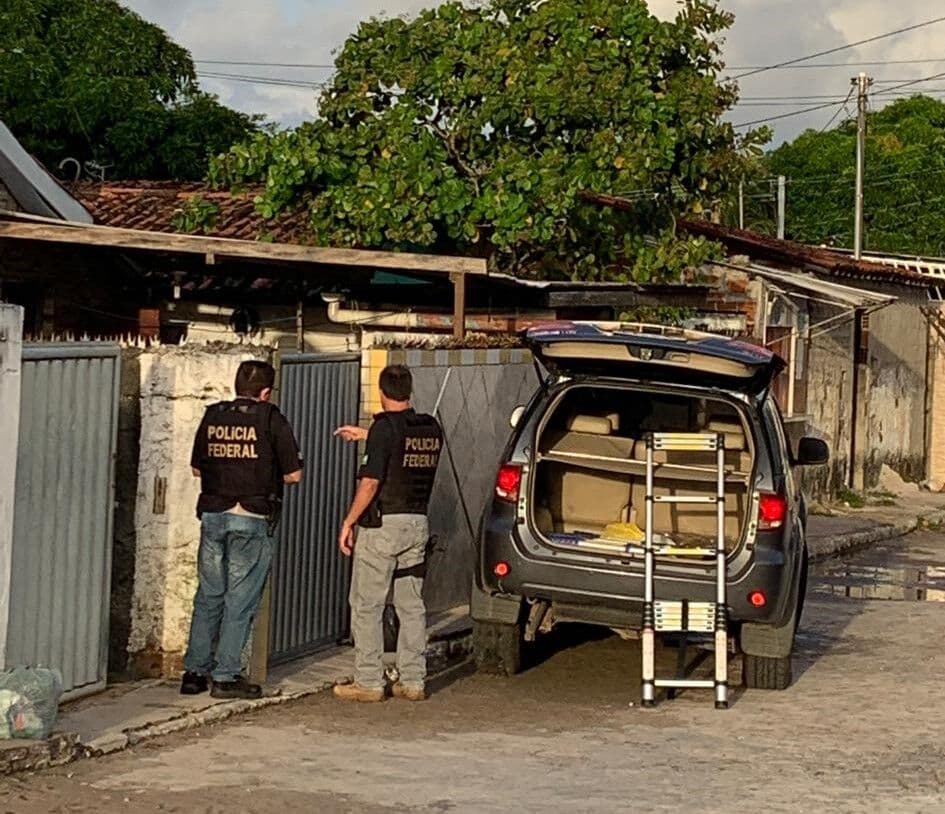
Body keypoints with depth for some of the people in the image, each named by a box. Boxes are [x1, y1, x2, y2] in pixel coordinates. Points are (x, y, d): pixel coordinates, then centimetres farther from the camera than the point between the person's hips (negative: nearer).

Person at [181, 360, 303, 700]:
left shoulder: (212, 416, 6)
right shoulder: (271, 420, -7)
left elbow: (197, 468, 14)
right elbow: (293, 474, -4)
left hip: (212, 515, 4)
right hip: (252, 520, -4)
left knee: (208, 596, 13)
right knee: (240, 599, 2)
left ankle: (194, 671, 14)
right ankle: (225, 676, 3)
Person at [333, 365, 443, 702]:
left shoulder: (385, 427, -13)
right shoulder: (431, 428, 8)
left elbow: (370, 482, -17)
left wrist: (348, 522, -10)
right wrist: (366, 436, 37)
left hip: (382, 524, -7)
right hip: (418, 523, 7)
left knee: (367, 606, 1)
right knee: (411, 605, 11)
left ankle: (369, 682, 1)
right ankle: (413, 681, 11)